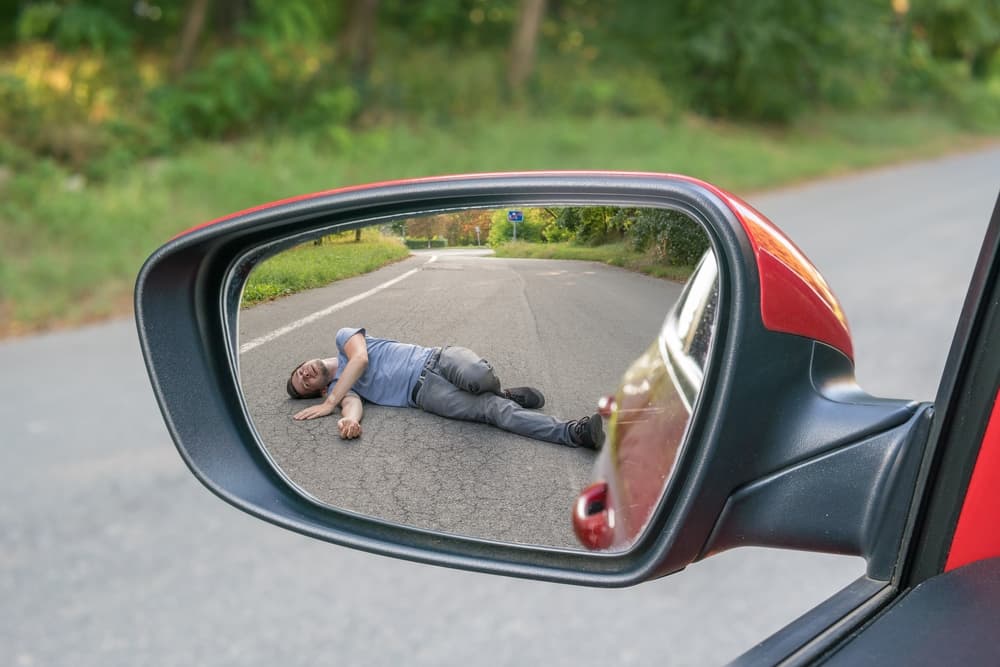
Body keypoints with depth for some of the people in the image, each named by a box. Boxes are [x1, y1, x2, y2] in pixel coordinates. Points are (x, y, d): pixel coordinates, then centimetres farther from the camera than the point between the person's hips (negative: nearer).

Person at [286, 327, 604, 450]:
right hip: (426, 392, 0)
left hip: (437, 359, 0)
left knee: (477, 376, -36)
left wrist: (329, 404, -5)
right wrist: (350, 421, -31)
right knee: (495, 410, -23)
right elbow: (352, 403, -6)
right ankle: (577, 432, -31)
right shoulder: (337, 390, 17)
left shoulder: (343, 337, 18)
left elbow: (360, 358, -4)